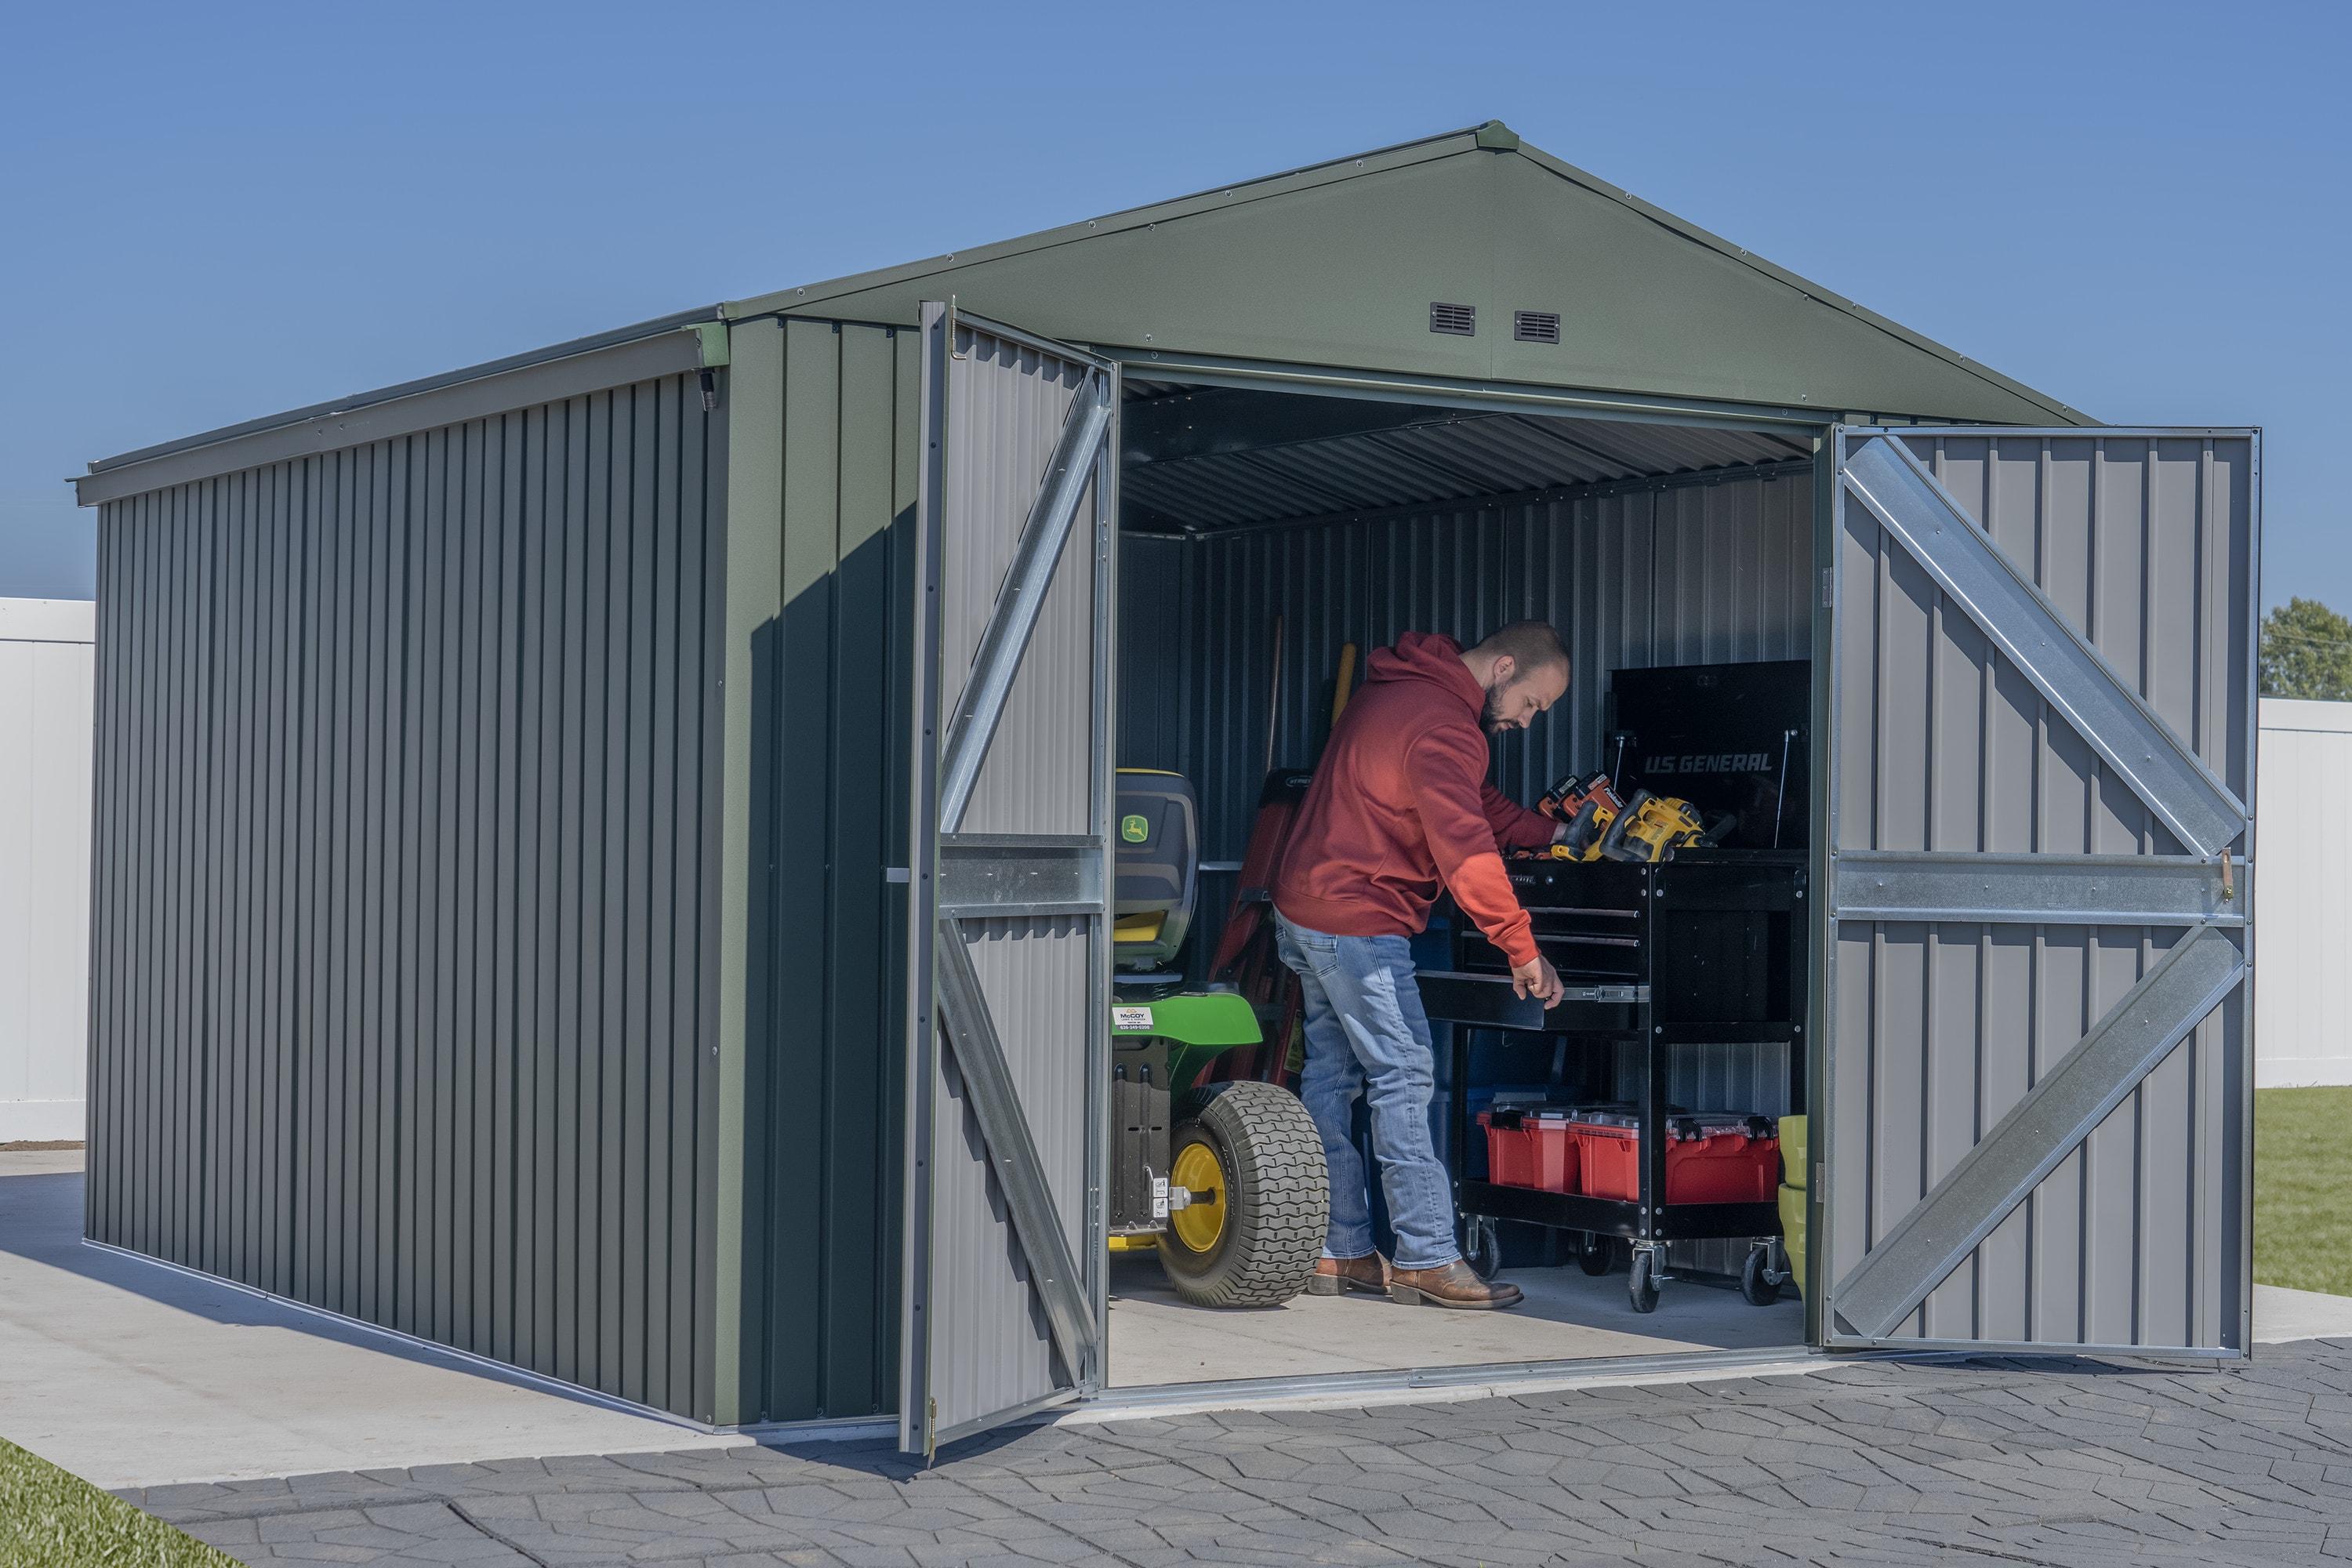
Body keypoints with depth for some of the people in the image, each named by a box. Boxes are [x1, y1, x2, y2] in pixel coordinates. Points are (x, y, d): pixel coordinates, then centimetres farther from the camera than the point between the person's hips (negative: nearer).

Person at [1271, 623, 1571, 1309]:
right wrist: (1523, 950, -24)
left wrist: (1549, 833, 14)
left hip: (1304, 907, 11)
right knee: (1403, 1078, -7)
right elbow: (1466, 852, -27)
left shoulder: (1403, 691, 14)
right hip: (1359, 922, -11)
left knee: (1333, 1075, 12)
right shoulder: (1445, 729, -20)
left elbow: (1473, 805, 24)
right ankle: (1426, 1259, -5)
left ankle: (1338, 1253, 17)